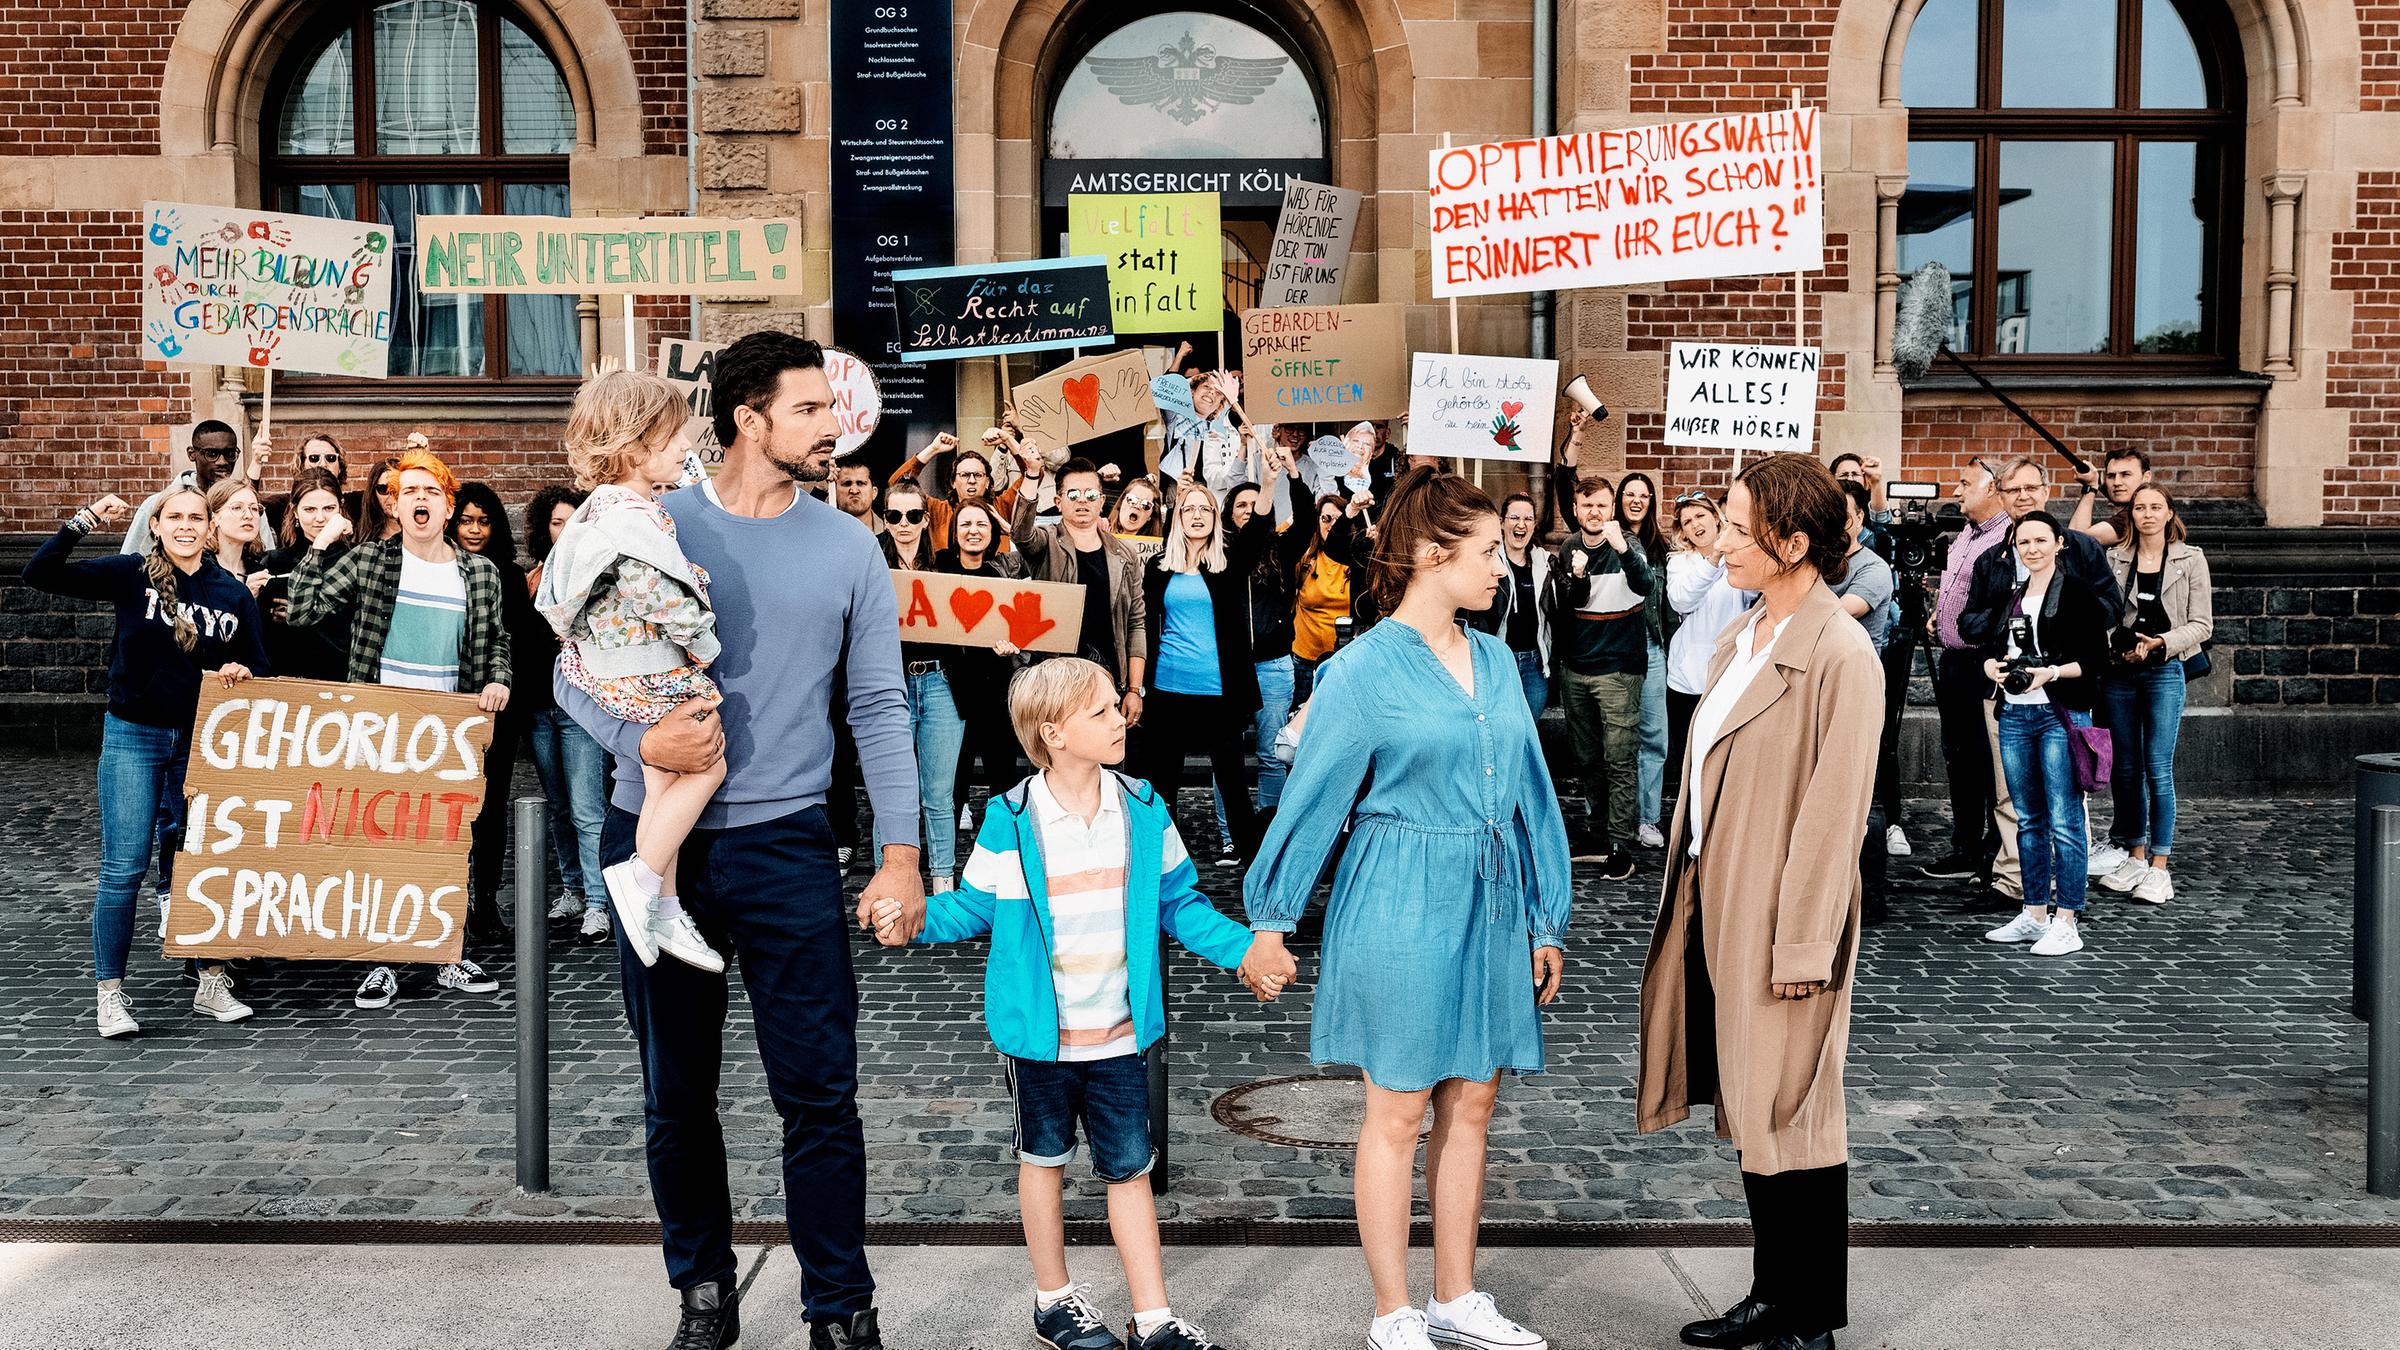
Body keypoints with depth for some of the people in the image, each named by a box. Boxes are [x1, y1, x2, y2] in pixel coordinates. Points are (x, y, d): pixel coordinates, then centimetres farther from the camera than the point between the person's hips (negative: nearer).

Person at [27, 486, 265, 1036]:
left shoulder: (234, 594, 2)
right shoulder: (132, 575, -3)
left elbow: (257, 667, 8)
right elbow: (40, 574, -10)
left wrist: (240, 673, -14)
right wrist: (84, 520, -19)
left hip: (203, 741, 2)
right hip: (134, 737, -2)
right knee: (124, 868, -3)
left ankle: (212, 984, 17)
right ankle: (110, 995, 7)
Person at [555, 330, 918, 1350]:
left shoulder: (847, 546, 3)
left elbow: (879, 709, 3)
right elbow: (573, 670, 1)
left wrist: (902, 854, -5)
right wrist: (638, 741, -20)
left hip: (785, 843, 0)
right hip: (656, 842, 0)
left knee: (821, 1091, -2)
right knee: (676, 1092, 11)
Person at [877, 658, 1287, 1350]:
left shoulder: (1142, 809, -2)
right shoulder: (1011, 822, -11)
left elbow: (1177, 901, 6)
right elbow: (975, 905, -2)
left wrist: (1242, 949, -3)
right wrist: (914, 918, -19)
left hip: (1120, 1037, 2)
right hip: (1041, 1035, -2)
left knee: (1130, 1169, 8)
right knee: (1045, 1159, 16)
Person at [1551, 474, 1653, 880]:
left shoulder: (1628, 548, -7)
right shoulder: (1567, 551, 7)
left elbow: (1643, 585, -26)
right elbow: (1560, 609, 3)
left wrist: (1623, 549, -45)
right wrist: (1576, 577, -17)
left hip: (1619, 668, -5)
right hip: (1575, 668, 5)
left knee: (1620, 759, -7)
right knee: (1586, 757, 13)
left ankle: (1620, 844, -3)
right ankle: (1599, 833, 24)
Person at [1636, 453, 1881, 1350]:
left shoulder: (1840, 657, -16)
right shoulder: (1738, 641, 10)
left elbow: (1832, 815, -17)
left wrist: (1801, 946, -17)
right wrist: (1689, 898, 12)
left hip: (1780, 922, -8)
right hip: (1715, 907, 8)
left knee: (1789, 1115, 4)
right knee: (1750, 1114, 16)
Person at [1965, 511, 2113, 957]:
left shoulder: (2077, 592, -3)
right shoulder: (2009, 595, 15)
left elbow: (2097, 656, -7)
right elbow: (1987, 644, 18)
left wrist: (2053, 672, -19)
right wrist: (1991, 667, -3)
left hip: (2062, 714, -6)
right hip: (2014, 714, 6)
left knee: (2064, 820, -6)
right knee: (2028, 820, 11)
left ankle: (2067, 923, -3)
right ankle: (2035, 914, 20)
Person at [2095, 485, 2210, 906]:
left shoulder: (2190, 560, 3)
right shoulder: (2114, 559, 8)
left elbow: (2201, 624, 0)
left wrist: (2160, 644, -13)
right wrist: (2116, 647, -10)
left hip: (2165, 671, -3)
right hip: (2119, 671, 3)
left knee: (2158, 769, -7)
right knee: (2126, 768, 7)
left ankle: (2159, 867, -2)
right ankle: (2135, 856, 19)